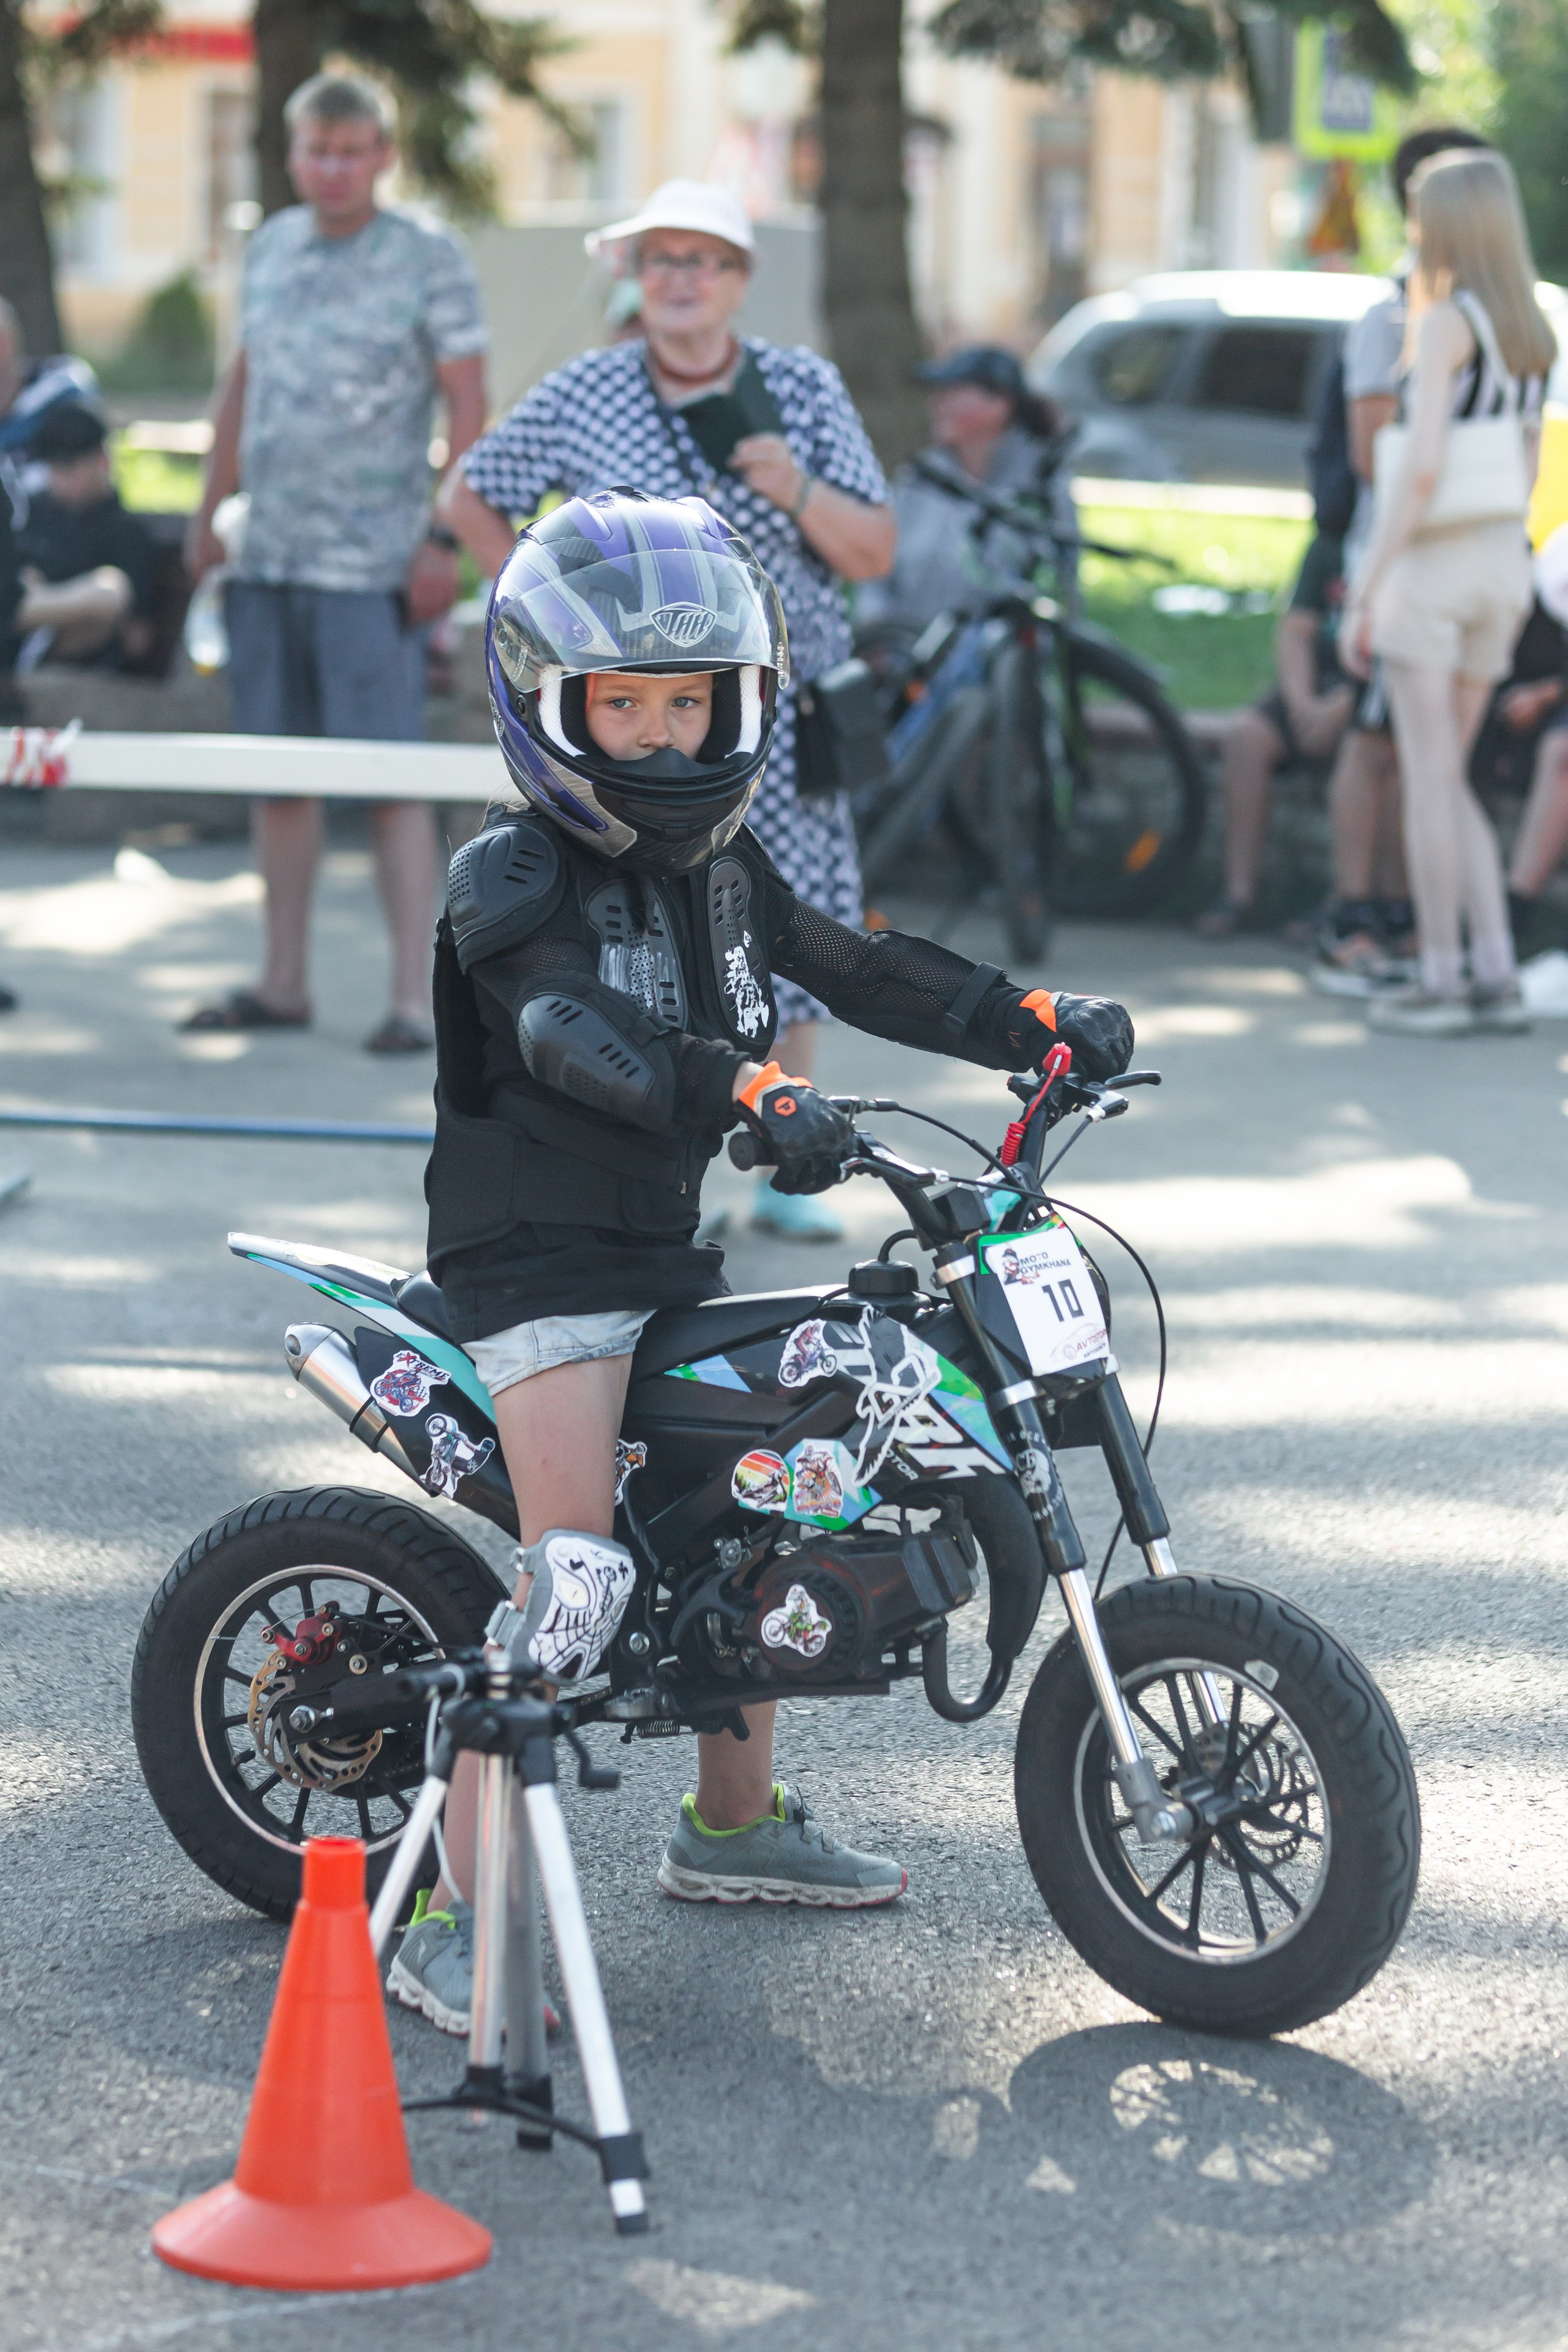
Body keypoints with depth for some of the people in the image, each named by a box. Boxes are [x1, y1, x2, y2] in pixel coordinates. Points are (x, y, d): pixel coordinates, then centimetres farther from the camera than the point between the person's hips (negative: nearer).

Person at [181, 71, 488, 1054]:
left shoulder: (428, 257, -4)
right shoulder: (273, 246, 12)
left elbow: (467, 405, -6)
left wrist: (445, 538, -14)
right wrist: (211, 510, 16)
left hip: (372, 565, -6)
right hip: (267, 556, 6)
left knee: (391, 779, -7)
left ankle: (416, 996, -4)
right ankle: (284, 983, 19)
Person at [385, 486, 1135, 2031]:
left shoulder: (723, 864, 12)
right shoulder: (511, 886, -14)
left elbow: (857, 969, 14)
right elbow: (580, 1036, -31)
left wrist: (1035, 1023, 3)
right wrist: (751, 1095, -45)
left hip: (666, 1249, 9)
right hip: (536, 1257, -9)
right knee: (574, 1572, -19)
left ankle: (735, 1822, 38)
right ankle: (455, 1923, -18)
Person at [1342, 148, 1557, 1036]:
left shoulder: (1448, 323, -13)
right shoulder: (1536, 335, 11)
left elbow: (1421, 468, -19)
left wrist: (1366, 591, -16)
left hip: (1434, 560, -7)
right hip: (1506, 565, 7)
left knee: (1431, 778, 0)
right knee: (1448, 779, 14)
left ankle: (1441, 980, 3)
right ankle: (1498, 976, 7)